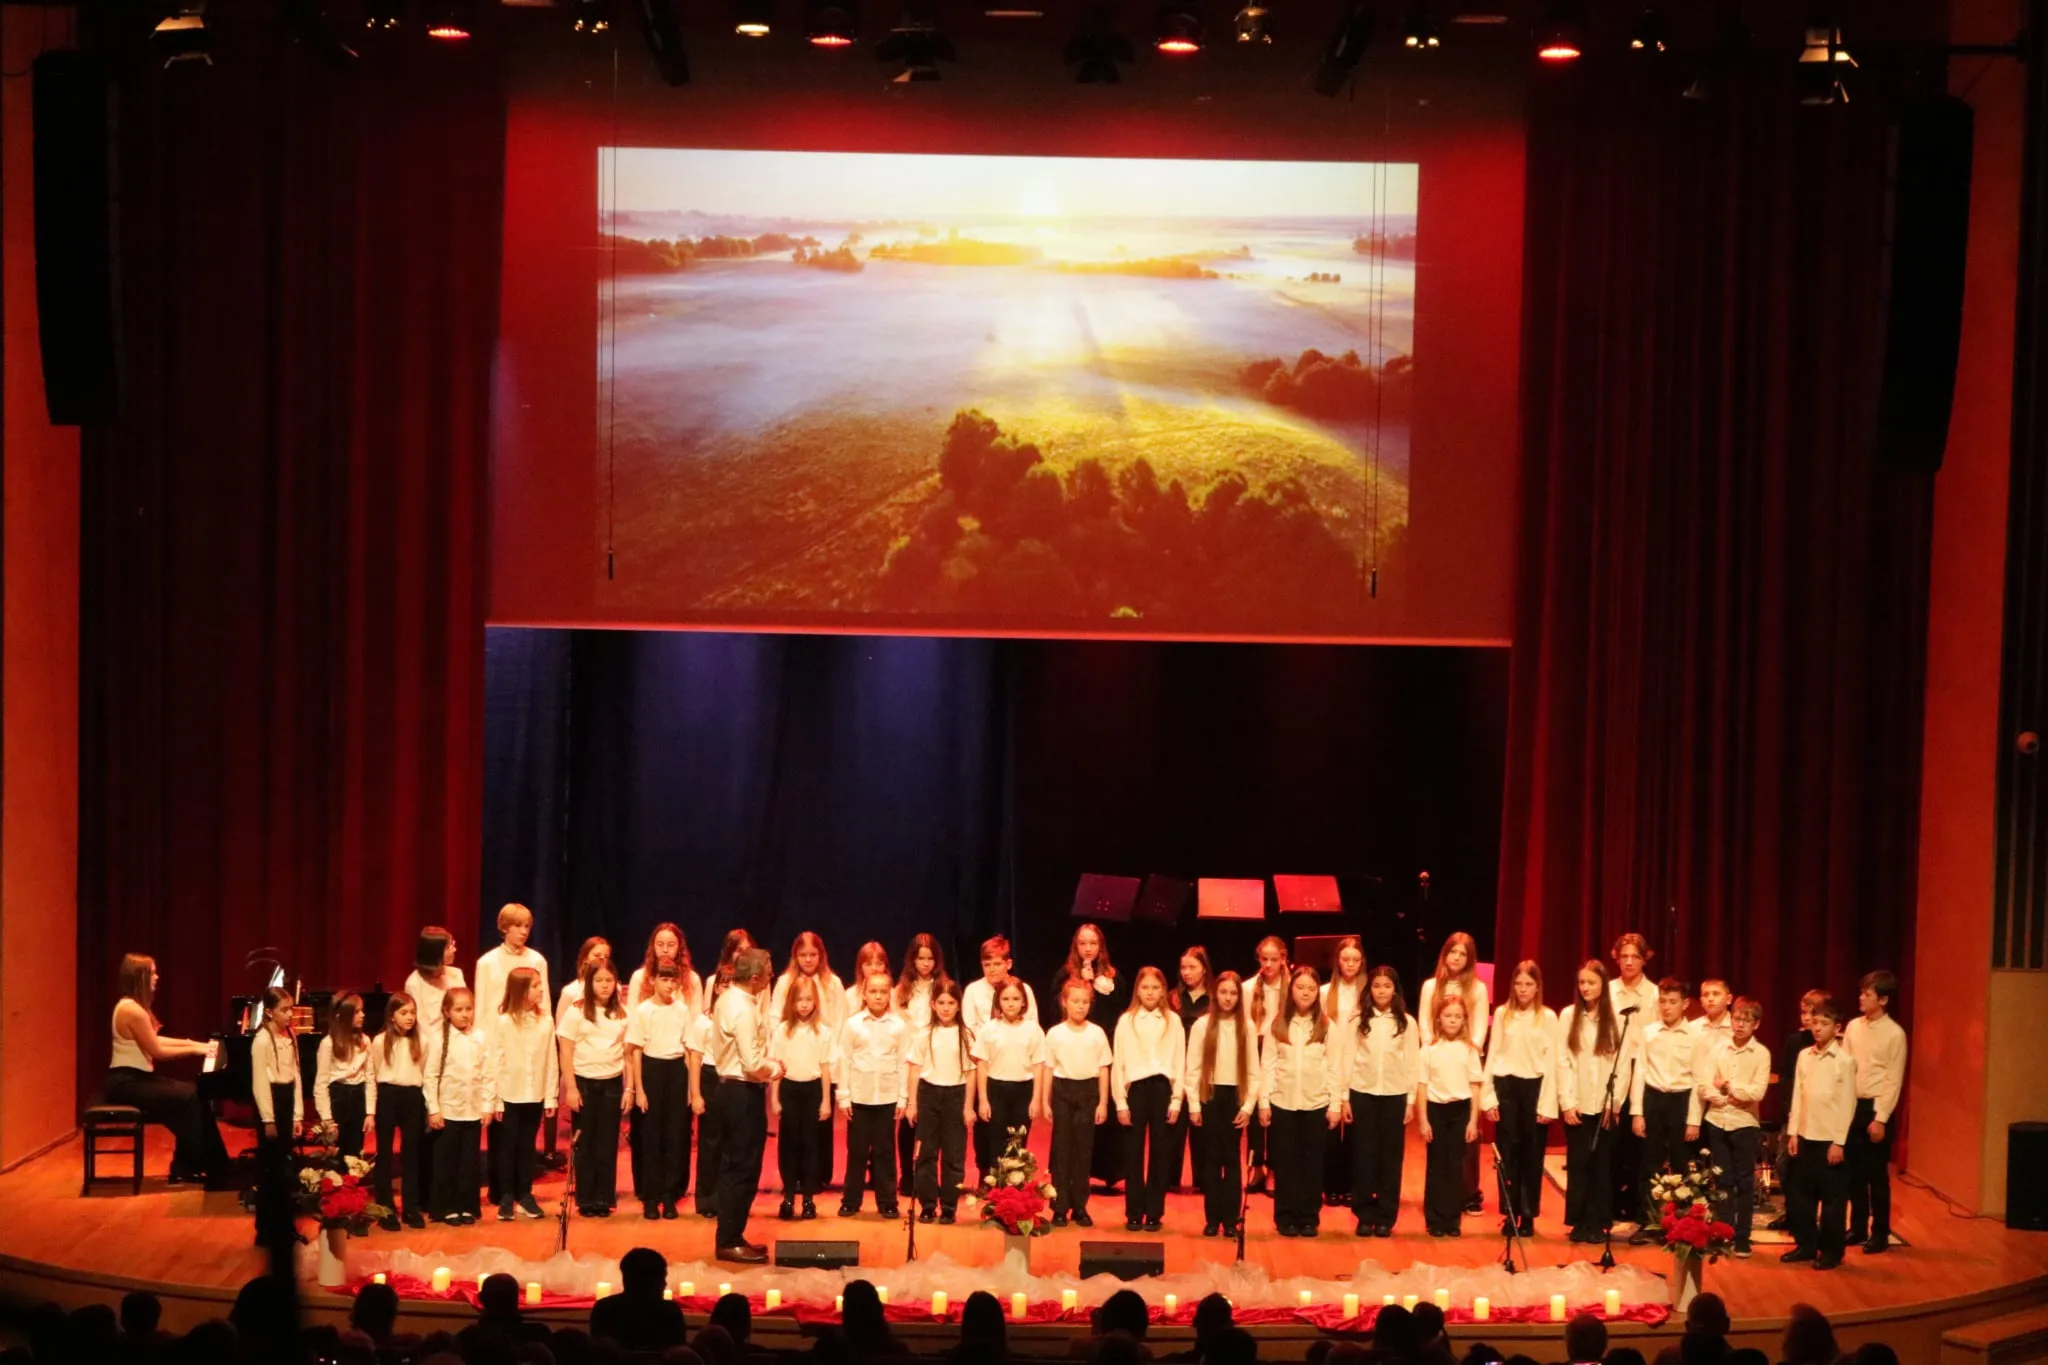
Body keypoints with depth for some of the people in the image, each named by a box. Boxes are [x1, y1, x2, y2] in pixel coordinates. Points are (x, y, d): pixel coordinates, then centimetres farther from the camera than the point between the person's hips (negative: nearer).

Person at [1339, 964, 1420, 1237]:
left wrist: (1411, 1100, 0)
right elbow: (1347, 1059, 3)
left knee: (1390, 1156, 3)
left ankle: (1385, 1217, 10)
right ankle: (1364, 1215, 9)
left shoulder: (1407, 1022, 2)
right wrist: (1345, 1098, 0)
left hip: (1395, 1095, 0)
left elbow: (1413, 1063, 3)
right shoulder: (1357, 1021, 2)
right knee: (1363, 1154, 2)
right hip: (1362, 1093, 0)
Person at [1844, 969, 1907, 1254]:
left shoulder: (1895, 1034, -10)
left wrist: (1881, 1119, -14)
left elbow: (1894, 1081, -11)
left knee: (1877, 1175, 2)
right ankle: (1858, 1228, 22)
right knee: (1854, 1172, 11)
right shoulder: (1853, 1026, 6)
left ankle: (1880, 1234, 11)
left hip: (1875, 1107, -5)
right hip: (1851, 1104, 5)